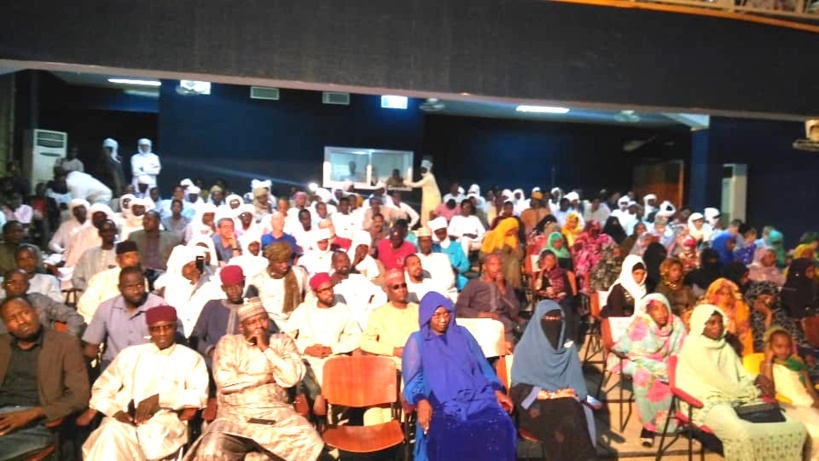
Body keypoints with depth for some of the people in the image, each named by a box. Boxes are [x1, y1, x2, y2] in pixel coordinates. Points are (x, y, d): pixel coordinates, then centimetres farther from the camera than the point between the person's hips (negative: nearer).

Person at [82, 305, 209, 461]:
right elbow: (101, 389, 16)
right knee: (110, 433, -32)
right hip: (123, 421, 3)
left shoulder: (190, 358, 10)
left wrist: (159, 399, -14)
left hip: (164, 421, -2)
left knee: (154, 432, -37)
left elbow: (200, 396, -2)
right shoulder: (130, 354, 20)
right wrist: (114, 411, -5)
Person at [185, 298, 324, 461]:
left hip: (276, 414, 1)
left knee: (311, 445, -23)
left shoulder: (283, 342, 10)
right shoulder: (228, 343, 7)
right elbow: (224, 381, -9)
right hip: (234, 415, 0)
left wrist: (266, 348, -7)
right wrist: (267, 377, -5)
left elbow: (292, 377, -6)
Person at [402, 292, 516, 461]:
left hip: (477, 397, 3)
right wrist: (421, 401, -19)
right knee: (448, 434, -35)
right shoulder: (417, 341, 10)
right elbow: (413, 379, 2)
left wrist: (497, 391, 4)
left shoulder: (462, 334, 20)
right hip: (442, 404, -3)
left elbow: (483, 366, 20)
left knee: (500, 426, -28)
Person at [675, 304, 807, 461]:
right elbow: (717, 381, -12)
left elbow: (742, 376, 18)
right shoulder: (692, 346, -7)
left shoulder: (725, 346, 19)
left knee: (794, 427, -9)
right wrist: (755, 392, -6)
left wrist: (758, 379, -5)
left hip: (737, 400, 8)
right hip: (707, 402, -8)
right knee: (743, 435, -38)